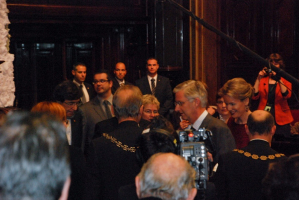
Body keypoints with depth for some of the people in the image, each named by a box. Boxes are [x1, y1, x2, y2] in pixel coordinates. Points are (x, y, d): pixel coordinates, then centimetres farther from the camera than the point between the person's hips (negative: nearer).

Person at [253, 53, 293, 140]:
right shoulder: (262, 80, 13)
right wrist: (258, 79, -9)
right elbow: (254, 96, -3)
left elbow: (287, 95, -12)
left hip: (280, 120, -1)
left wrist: (279, 80, -22)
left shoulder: (285, 80, 9)